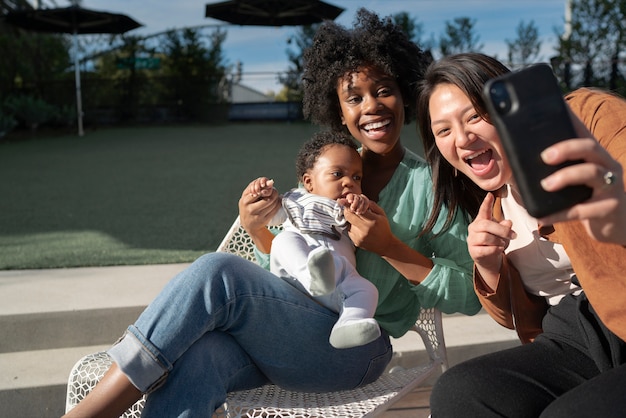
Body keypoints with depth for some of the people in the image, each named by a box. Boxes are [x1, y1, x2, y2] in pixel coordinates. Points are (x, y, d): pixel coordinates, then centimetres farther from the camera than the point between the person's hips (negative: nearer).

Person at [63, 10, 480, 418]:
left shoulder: (429, 183, 1)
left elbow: (470, 295, -3)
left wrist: (391, 247, -15)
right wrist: (257, 229, -5)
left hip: (357, 349, -4)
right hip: (288, 329, 4)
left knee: (216, 273, -29)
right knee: (190, 362, -33)